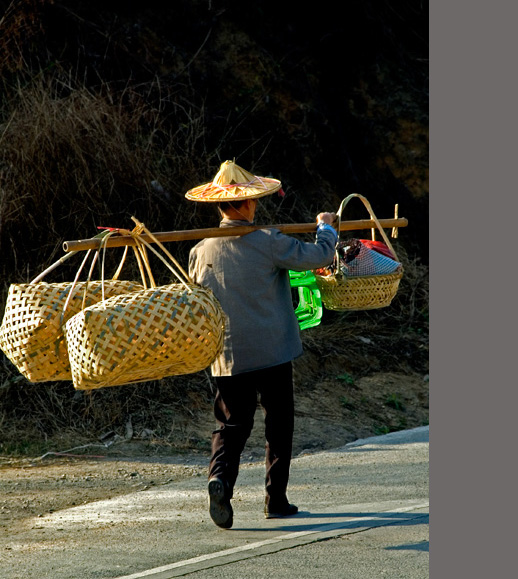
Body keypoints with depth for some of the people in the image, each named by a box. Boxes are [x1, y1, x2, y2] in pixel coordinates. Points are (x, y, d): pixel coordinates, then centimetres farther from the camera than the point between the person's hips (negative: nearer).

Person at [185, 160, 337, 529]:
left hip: (227, 356, 3)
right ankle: (276, 499, 14)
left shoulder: (201, 251, 1)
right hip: (272, 351, -3)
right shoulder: (268, 243, -12)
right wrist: (326, 228, 9)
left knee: (231, 426, 7)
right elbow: (319, 257, -11)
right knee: (279, 424, 11)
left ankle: (220, 477, -20)